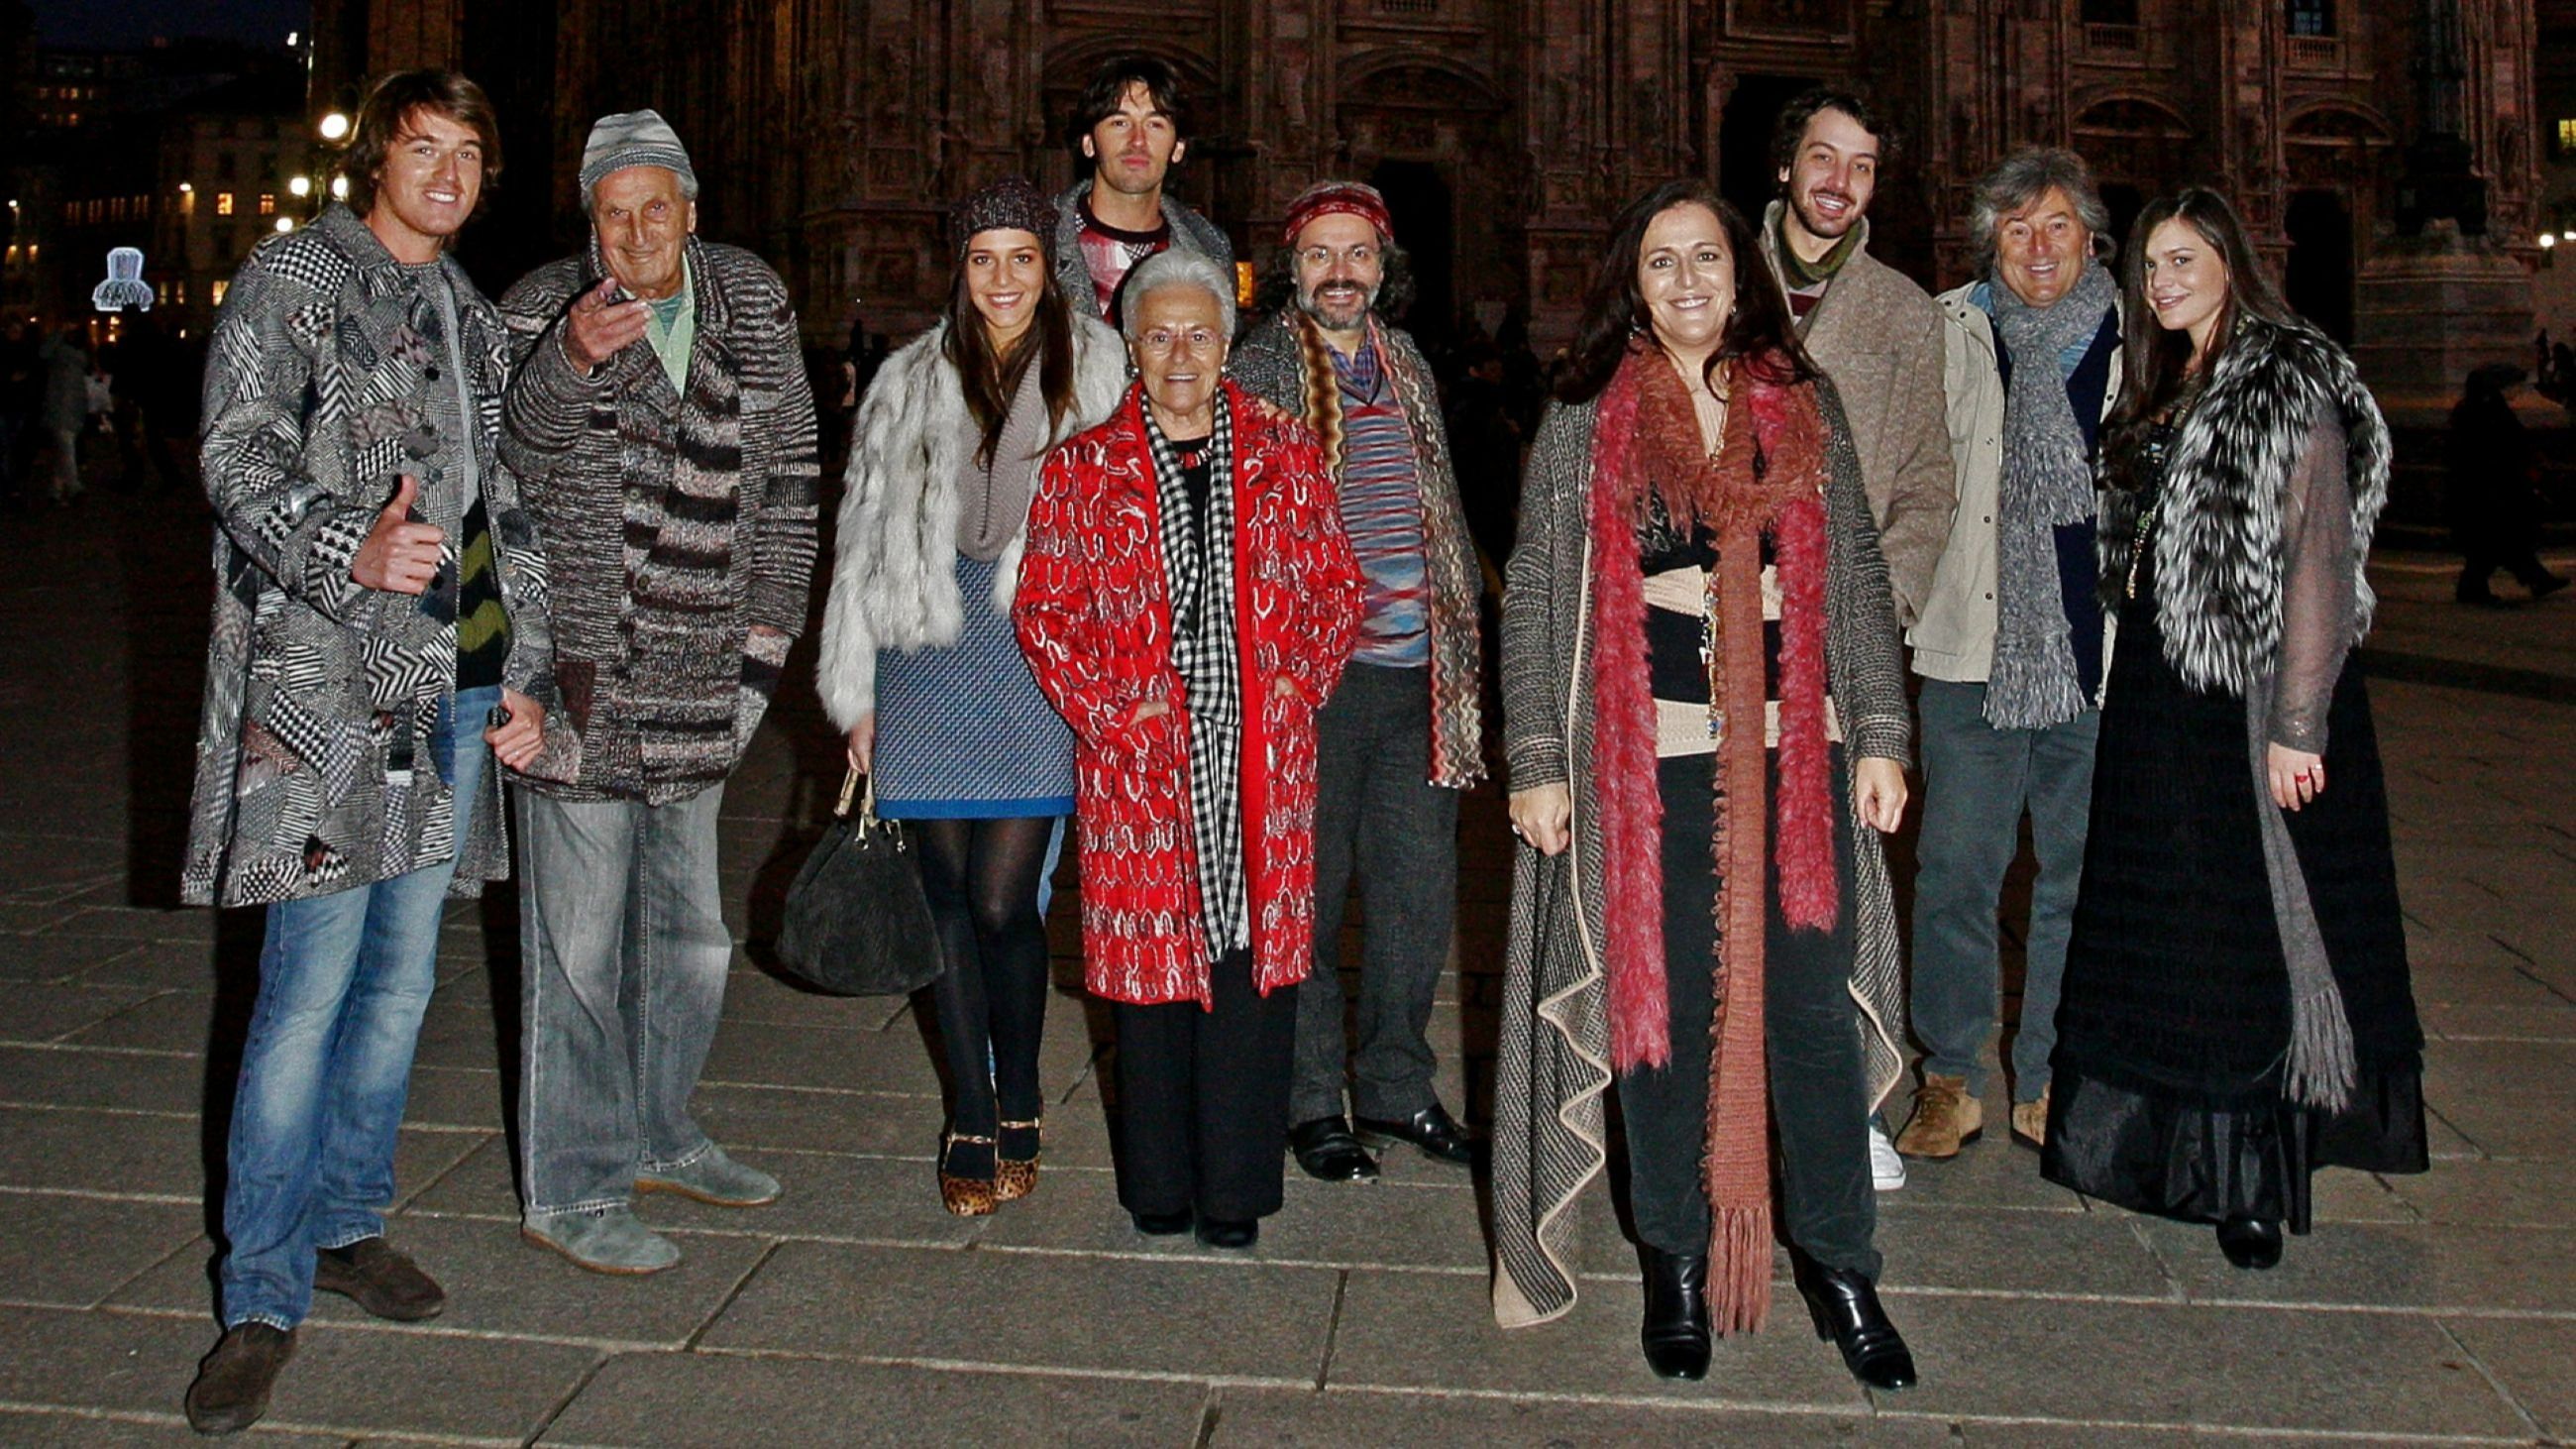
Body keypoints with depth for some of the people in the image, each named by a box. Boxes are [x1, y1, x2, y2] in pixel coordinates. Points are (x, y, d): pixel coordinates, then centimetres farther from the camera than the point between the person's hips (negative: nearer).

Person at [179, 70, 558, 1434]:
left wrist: (525, 676, 16)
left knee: (401, 976, 12)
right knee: (310, 989, -8)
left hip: (452, 689, 7)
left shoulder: (469, 314, 20)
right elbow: (237, 456, -11)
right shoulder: (293, 278, 0)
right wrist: (351, 549, -30)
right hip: (327, 680, -7)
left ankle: (345, 1221, 28)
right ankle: (262, 1300, 3)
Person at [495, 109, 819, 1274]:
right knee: (581, 943, -1)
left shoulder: (753, 305, 7)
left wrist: (770, 616, 8)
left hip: (696, 684, 5)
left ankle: (656, 1134, 35)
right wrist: (572, 359, -32)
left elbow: (786, 470, 13)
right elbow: (510, 465, -16)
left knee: (690, 933, 17)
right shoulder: (542, 312, -5)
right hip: (583, 676, -5)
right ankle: (570, 1190, 13)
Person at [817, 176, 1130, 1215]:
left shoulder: (1097, 373, 5)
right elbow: (865, 539, 12)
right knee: (947, 895, 5)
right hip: (929, 658, 2)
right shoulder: (910, 385, 11)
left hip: (1042, 656, -2)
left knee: (1002, 900, -6)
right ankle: (970, 1121, 19)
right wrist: (856, 691, 9)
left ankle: (1018, 1110, 18)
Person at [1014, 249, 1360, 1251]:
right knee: (1151, 952, 2)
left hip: (1262, 753, 1)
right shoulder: (1082, 470, 6)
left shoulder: (1285, 456, 10)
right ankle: (1160, 1190, 18)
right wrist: (1106, 711, -7)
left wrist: (1300, 681, -1)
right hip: (1138, 755, -1)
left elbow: (1337, 586, 13)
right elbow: (1042, 609, 5)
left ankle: (1236, 1190, 15)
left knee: (1256, 946, 1)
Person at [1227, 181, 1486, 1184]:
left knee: (1420, 893, 10)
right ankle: (1310, 1100, 19)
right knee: (1306, 895, 3)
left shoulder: (1408, 371, 15)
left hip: (1417, 678, 5)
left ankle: (1396, 1087, 26)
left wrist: (1464, 639, 18)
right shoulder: (1256, 377, -2)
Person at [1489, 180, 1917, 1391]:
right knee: (1663, 1007, 7)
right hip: (1650, 758, -1)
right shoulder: (1585, 422, 4)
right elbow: (1532, 599, 3)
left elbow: (1858, 578, 11)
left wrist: (1879, 733, 4)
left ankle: (1838, 1266, 20)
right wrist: (1538, 760, -3)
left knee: (1812, 1005, 4)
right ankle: (1676, 1261, 23)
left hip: (1796, 753, 1)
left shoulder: (1802, 407, 9)